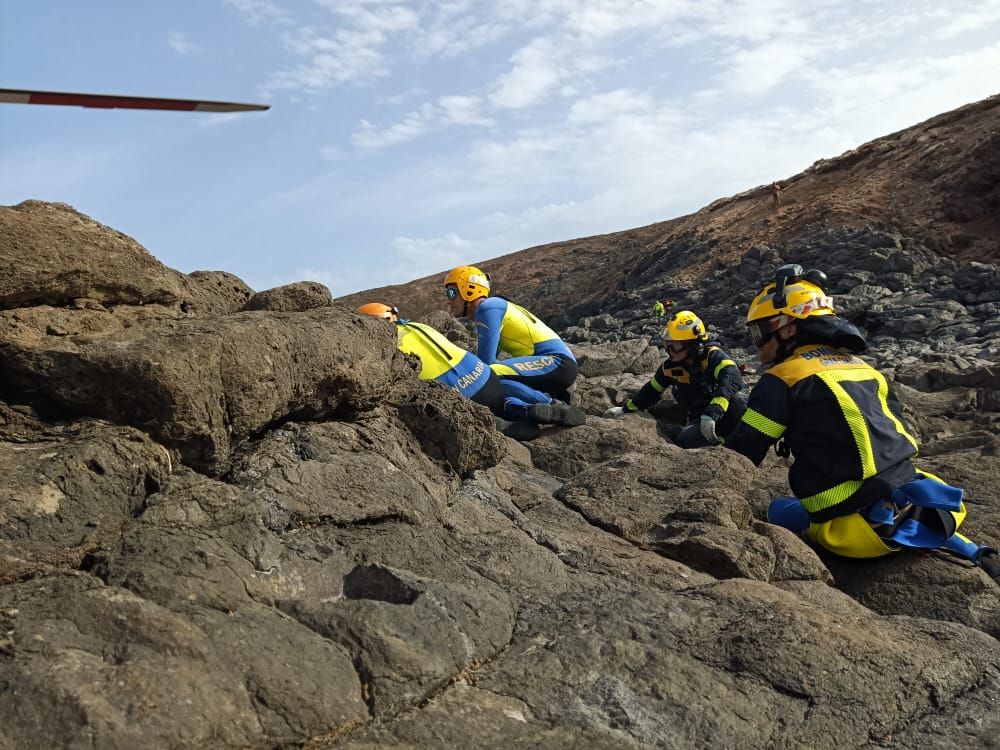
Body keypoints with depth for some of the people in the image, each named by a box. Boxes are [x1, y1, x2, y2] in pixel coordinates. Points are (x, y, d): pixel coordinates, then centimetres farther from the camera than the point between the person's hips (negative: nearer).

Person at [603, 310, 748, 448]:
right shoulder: (671, 366, -4)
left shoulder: (713, 355, -21)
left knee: (736, 397, -37)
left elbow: (732, 378, -41)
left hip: (725, 415, -4)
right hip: (699, 419, 4)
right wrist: (625, 409, 14)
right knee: (685, 440, -28)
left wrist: (712, 414, -53)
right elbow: (652, 391, 13)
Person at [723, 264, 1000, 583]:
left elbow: (740, 455, -8)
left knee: (774, 511, 12)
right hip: (910, 502, 7)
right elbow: (902, 434, 20)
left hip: (852, 527, -7)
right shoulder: (860, 366, 15)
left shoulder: (783, 379, -7)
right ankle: (969, 553, 16)